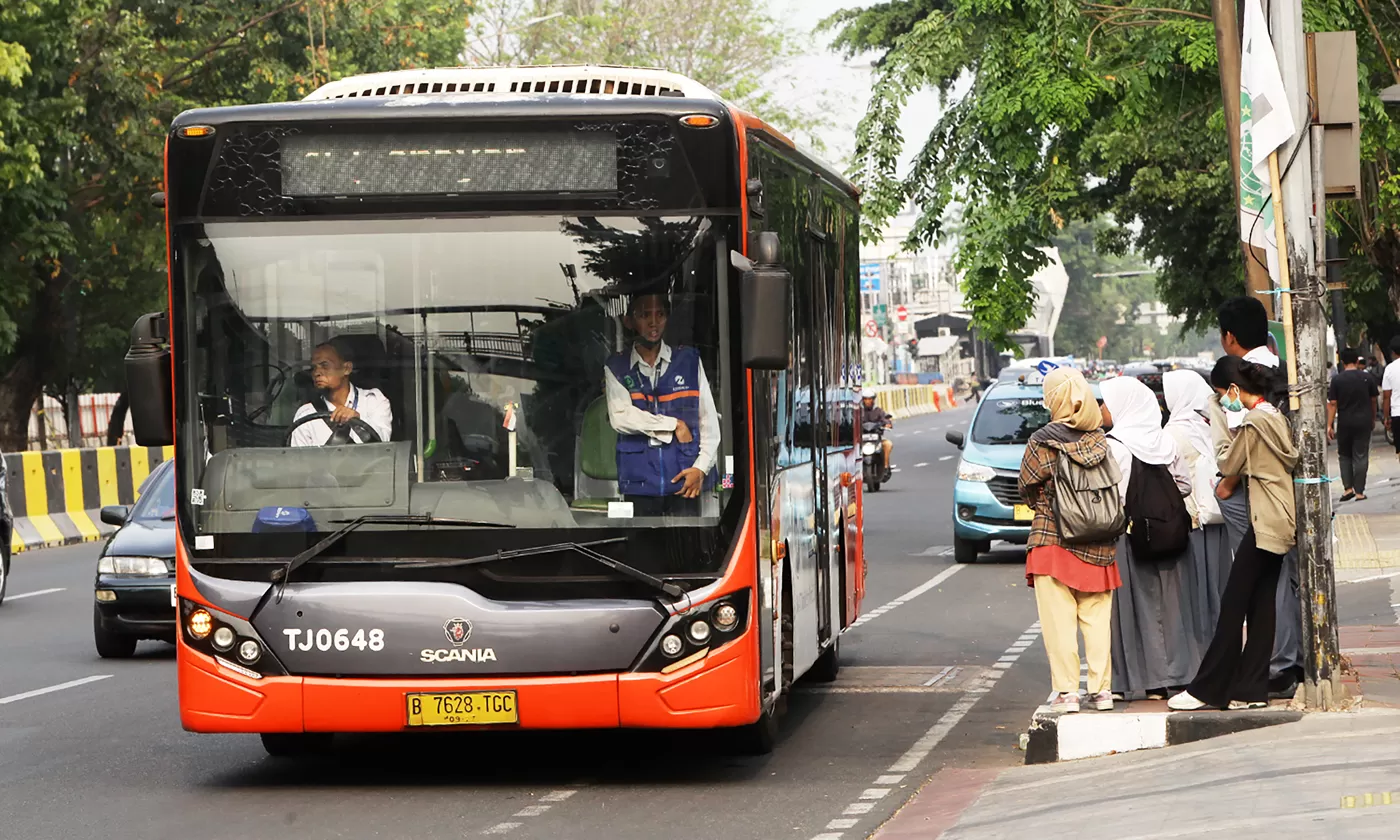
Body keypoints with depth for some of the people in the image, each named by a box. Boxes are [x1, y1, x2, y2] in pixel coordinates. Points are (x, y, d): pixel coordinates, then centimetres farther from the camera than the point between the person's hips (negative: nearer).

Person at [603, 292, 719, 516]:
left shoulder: (689, 361, 9)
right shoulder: (616, 368, 7)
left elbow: (710, 420, 6)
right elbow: (620, 418, -7)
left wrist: (701, 467, -5)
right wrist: (673, 425, -6)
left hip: (685, 479, 0)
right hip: (639, 480, 0)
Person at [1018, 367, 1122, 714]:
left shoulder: (1042, 442, -11)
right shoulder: (1101, 440, -1)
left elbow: (1026, 487, 0)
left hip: (1053, 540, -4)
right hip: (1099, 548, 4)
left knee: (1059, 620, 0)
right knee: (1097, 619, 11)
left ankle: (1066, 690, -2)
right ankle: (1101, 688, 12)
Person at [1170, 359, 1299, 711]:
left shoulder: (1253, 423, -13)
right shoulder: (1279, 419, 13)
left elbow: (1229, 466, -4)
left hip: (1264, 522, -9)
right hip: (1282, 522, 9)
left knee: (1233, 605, -7)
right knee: (1261, 605, 8)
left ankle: (1207, 689, -6)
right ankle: (1250, 689, 8)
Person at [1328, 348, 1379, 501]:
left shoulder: (1337, 380, -5)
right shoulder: (1367, 378, -2)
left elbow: (1332, 404, -7)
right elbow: (1373, 400, 5)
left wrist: (1329, 425, -4)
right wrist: (1373, 419, 19)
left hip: (1344, 423, 0)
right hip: (1364, 422, 0)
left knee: (1344, 455, 15)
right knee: (1361, 457, 3)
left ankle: (1348, 488, 3)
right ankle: (1359, 492, 1)